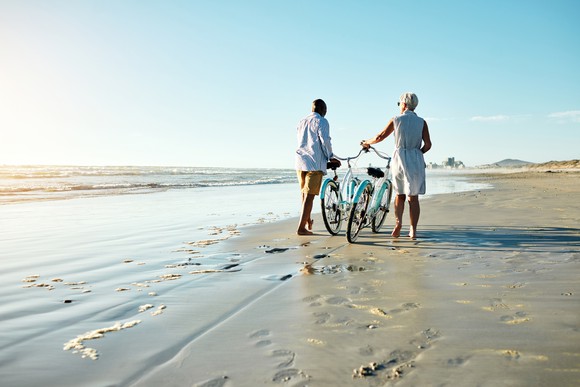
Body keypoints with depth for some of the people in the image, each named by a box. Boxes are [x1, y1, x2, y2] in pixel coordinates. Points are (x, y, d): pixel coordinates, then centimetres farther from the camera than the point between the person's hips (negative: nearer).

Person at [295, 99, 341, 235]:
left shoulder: (302, 122, 19)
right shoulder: (322, 121, -3)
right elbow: (325, 141, -13)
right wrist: (330, 157, 2)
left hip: (300, 162, 7)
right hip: (315, 163, -7)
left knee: (304, 194, 18)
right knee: (310, 195, -5)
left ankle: (308, 221, 33)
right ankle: (301, 227, -7)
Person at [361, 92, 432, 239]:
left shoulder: (396, 119, 2)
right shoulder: (421, 122, 4)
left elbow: (380, 136, 5)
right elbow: (428, 144, -2)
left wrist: (367, 142, 22)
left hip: (399, 158, 0)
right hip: (416, 161, 0)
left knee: (399, 194, 14)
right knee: (413, 197, 7)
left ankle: (398, 221, -8)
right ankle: (413, 230, 6)